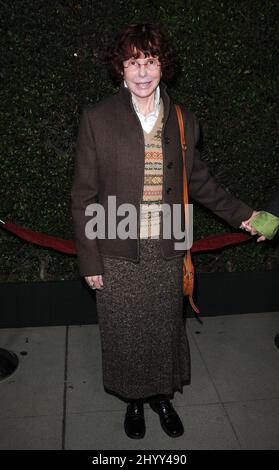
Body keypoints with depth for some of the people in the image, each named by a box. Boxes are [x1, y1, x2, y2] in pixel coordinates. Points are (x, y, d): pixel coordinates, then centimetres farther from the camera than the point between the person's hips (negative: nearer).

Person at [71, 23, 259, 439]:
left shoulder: (183, 121, 3)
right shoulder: (97, 118, -5)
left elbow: (198, 180, 16)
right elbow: (84, 195, -4)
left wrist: (242, 215, 11)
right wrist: (89, 259, -5)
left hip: (166, 254, 2)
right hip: (117, 256, -2)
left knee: (165, 330, 15)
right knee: (124, 335, 13)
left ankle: (163, 395, 43)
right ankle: (134, 400, 40)